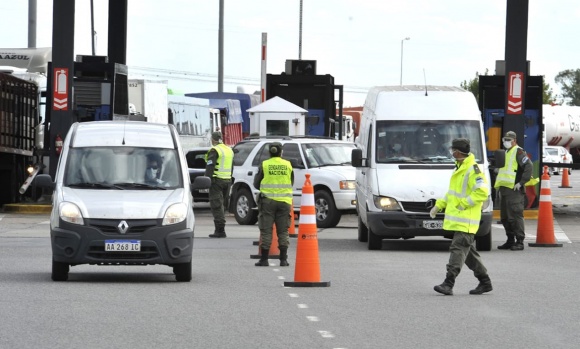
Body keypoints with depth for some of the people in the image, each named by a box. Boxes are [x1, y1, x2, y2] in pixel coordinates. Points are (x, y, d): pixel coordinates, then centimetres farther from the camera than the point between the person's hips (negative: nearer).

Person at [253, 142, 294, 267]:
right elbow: (291, 183, 12)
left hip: (267, 201, -2)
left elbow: (256, 184, 2)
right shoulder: (288, 165, 2)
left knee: (266, 231, 2)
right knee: (283, 231, 8)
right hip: (284, 201, 2)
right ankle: (283, 259, 6)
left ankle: (264, 259, 1)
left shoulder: (264, 165, -4)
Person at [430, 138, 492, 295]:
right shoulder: (459, 168, 17)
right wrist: (439, 205, 16)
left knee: (458, 250, -14)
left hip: (466, 221, -10)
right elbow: (453, 192, 26)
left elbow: (482, 192, -23)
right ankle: (485, 282, 22)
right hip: (457, 219, 10)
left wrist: (463, 204, -22)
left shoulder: (473, 170, -15)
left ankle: (448, 284, -18)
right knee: (469, 252, 14)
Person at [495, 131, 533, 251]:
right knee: (505, 217, 11)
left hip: (514, 191, -10)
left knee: (515, 216, -11)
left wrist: (521, 182, -18)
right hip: (504, 189, 10)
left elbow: (529, 167, -19)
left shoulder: (518, 152, -8)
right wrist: (498, 184, 23)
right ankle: (510, 240, 18)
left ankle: (519, 242, -9)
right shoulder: (506, 153, 22)